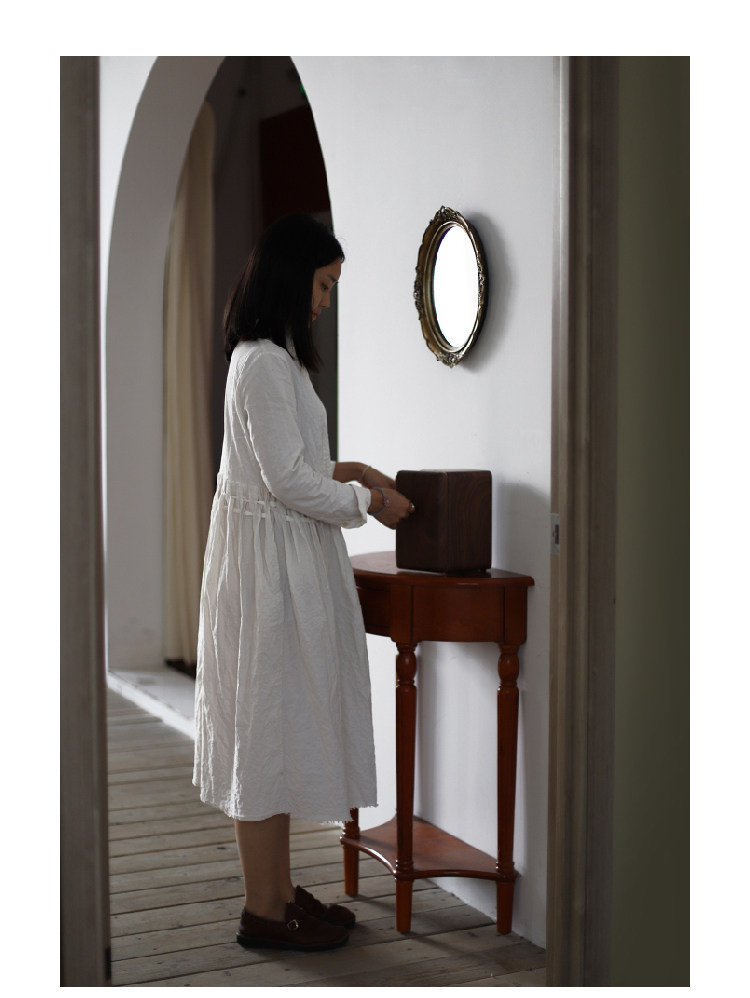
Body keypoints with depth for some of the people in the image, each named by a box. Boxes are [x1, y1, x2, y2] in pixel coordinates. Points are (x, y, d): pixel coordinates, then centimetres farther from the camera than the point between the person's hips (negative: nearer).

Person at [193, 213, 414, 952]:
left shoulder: (270, 357, 15)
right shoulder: (265, 363, -17)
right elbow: (287, 481, -20)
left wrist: (343, 471, 11)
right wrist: (366, 501, -8)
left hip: (285, 560, 10)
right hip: (272, 563, -10)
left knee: (279, 725, 14)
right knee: (271, 722, -1)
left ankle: (279, 889, 25)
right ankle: (263, 910, 11)